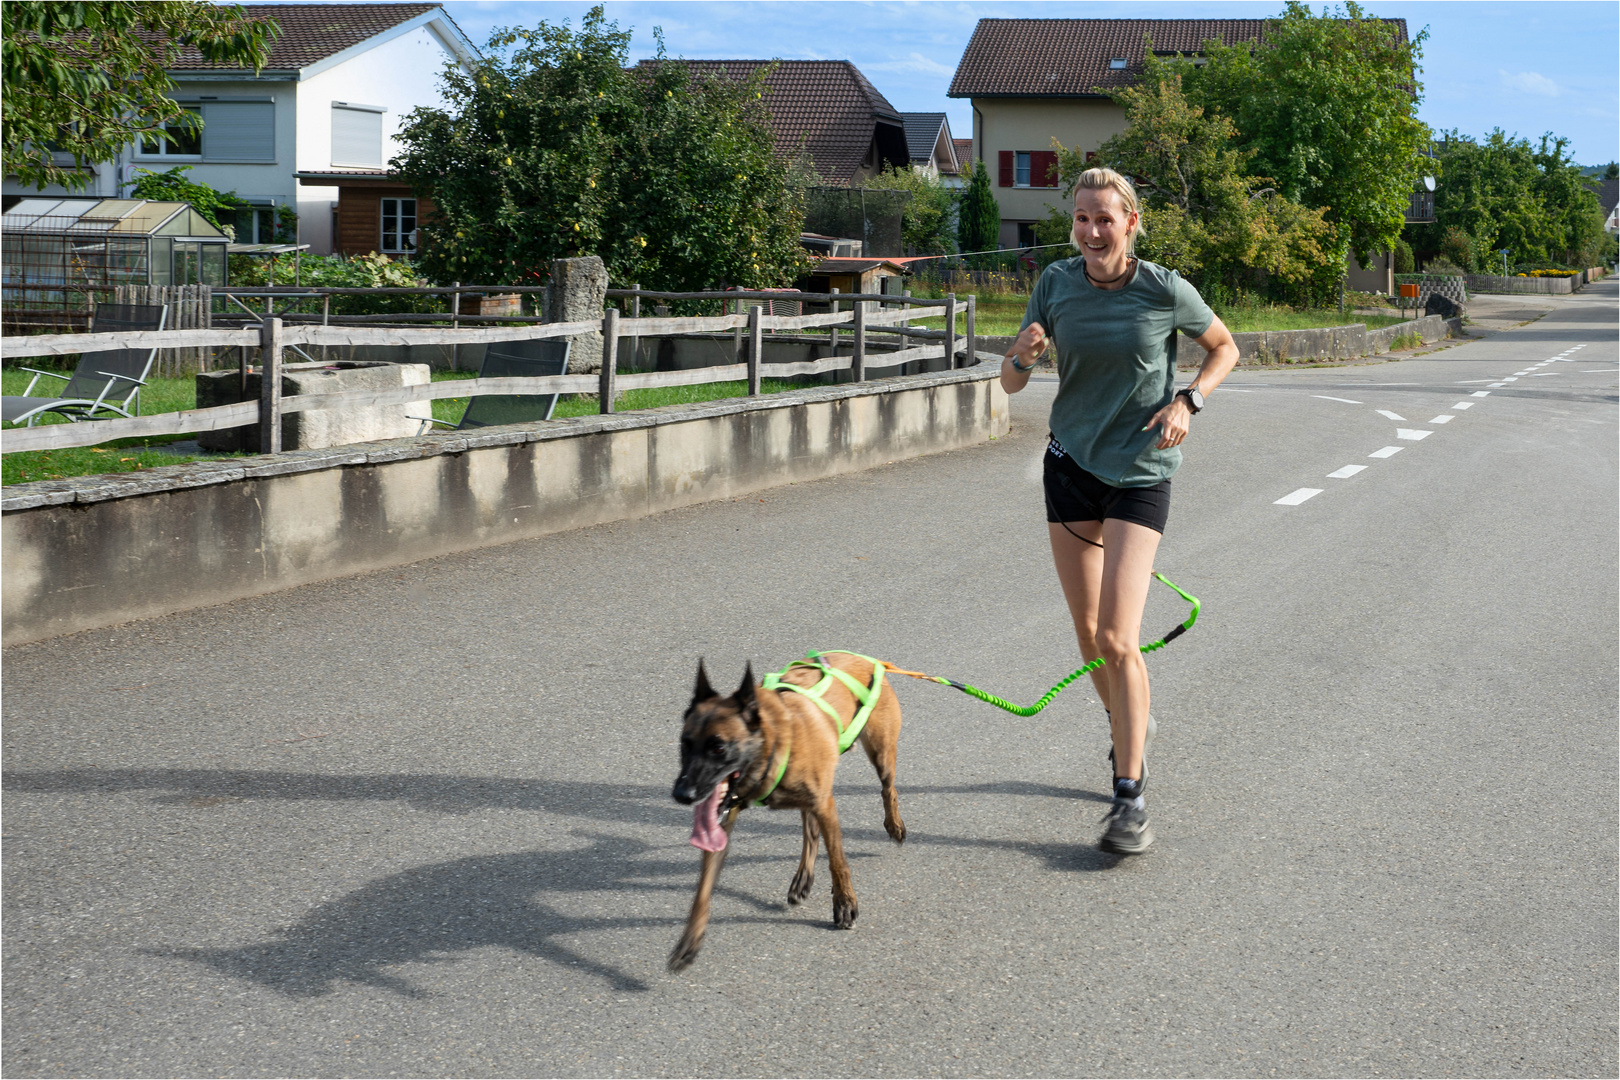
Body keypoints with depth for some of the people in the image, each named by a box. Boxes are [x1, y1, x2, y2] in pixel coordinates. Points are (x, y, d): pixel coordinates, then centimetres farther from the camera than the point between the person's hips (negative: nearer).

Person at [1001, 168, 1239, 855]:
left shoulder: (1165, 291, -10)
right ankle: (1127, 723, 41)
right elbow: (1010, 384, 2)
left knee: (1117, 637, -14)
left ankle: (1130, 800, -8)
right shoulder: (1056, 284, -1)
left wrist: (1188, 401, -9)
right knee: (1088, 632, 11)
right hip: (1071, 464, 4)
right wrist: (1023, 355, -21)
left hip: (1140, 471, -4)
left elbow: (1224, 348, 8)